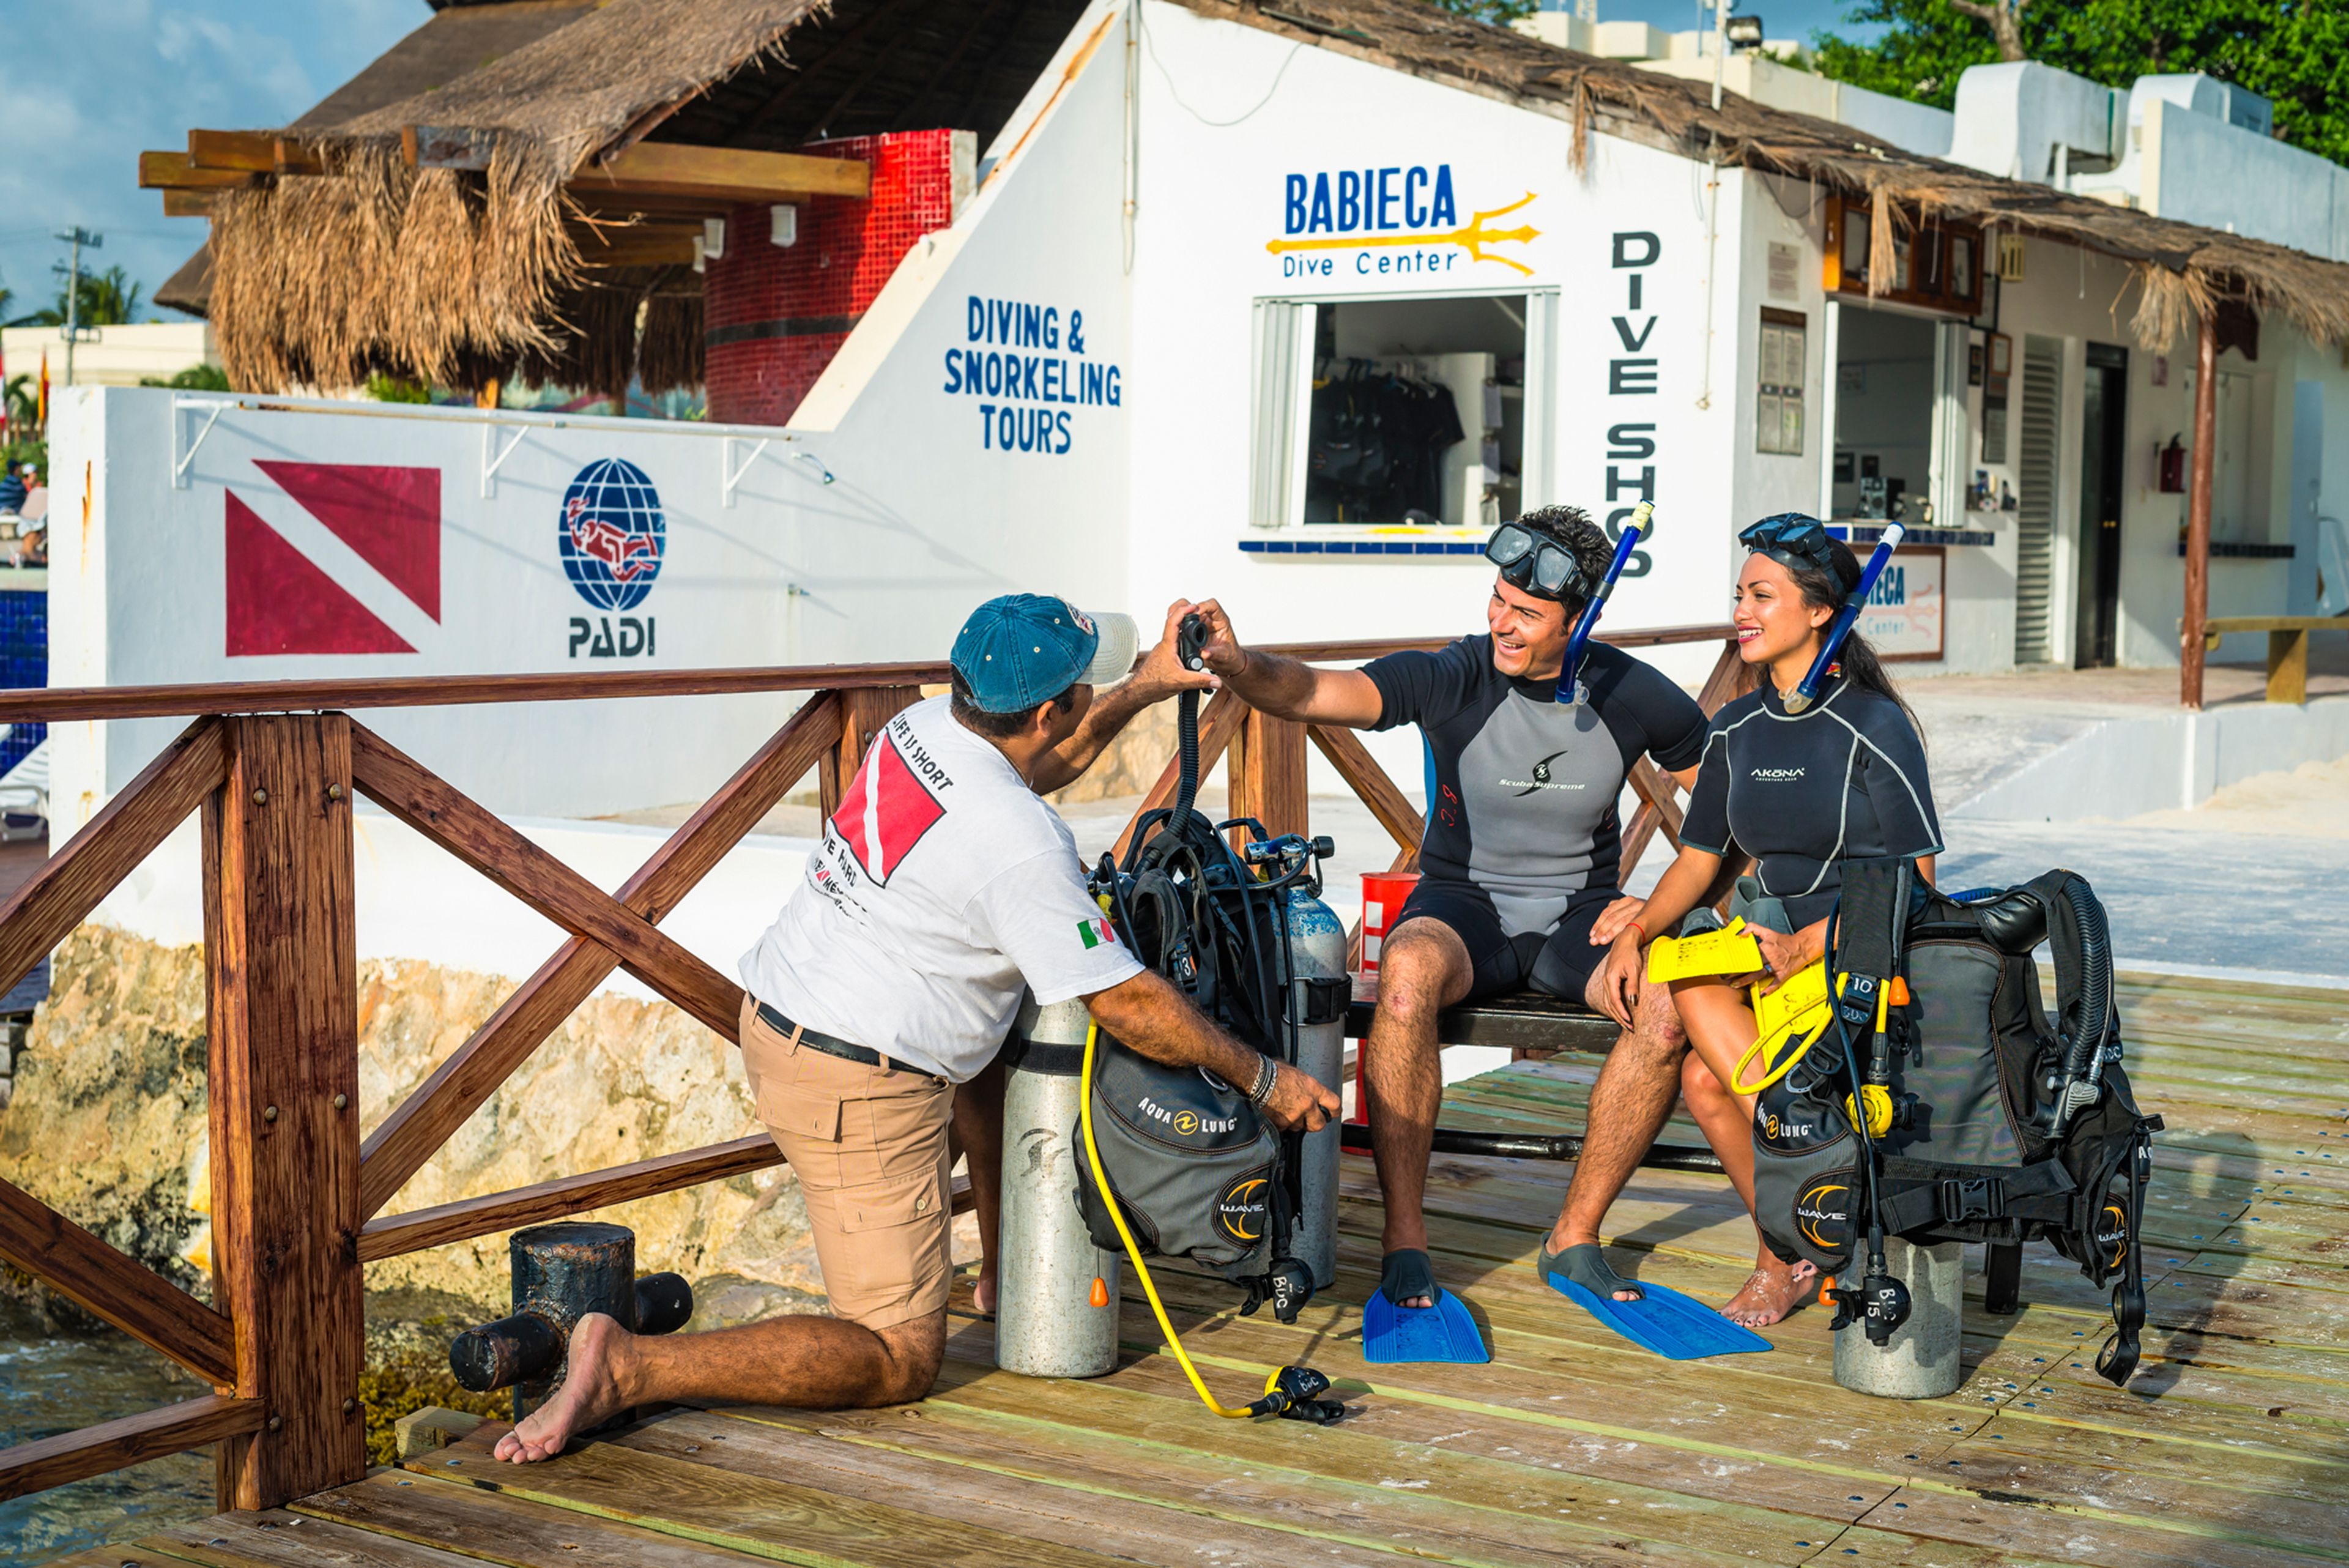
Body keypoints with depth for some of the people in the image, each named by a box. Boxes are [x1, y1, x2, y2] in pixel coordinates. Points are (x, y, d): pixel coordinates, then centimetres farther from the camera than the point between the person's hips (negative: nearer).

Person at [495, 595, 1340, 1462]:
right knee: (897, 1362, -2)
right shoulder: (1021, 842, -22)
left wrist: (1141, 691, 25)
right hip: (861, 1092, -9)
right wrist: (1263, 1078, -4)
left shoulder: (924, 724, 1)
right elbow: (1126, 1002, -16)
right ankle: (629, 1366, -14)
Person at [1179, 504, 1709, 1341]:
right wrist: (1240, 667, -50)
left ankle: (1575, 1236, -11)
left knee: (1671, 1006, -28)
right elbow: (1318, 692, -29)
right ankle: (1404, 1238, -26)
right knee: (1408, 970, -37)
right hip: (1465, 902, -2)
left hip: (1581, 912, 2)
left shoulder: (1634, 696, -6)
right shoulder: (1455, 678, -14)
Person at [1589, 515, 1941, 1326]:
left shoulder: (1876, 726, -10)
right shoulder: (1737, 729, 9)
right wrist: (1638, 928, -6)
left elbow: (1911, 881, -12)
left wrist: (1806, 945, -23)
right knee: (1702, 1081, -23)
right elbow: (1699, 860, 13)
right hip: (1770, 942, 6)